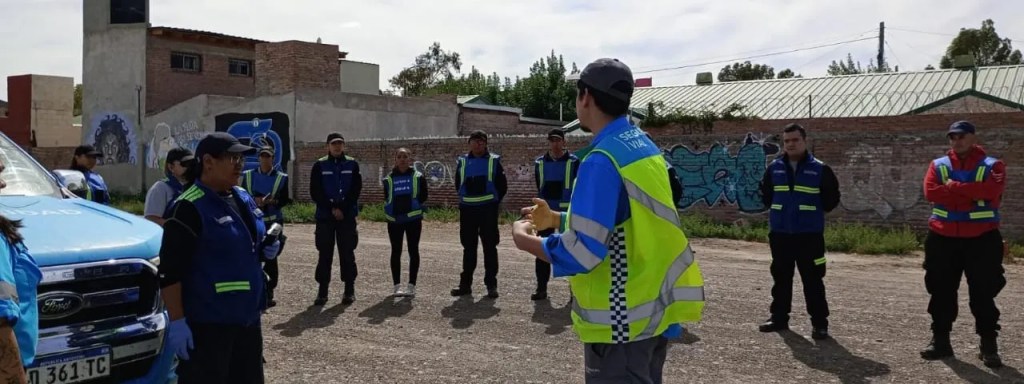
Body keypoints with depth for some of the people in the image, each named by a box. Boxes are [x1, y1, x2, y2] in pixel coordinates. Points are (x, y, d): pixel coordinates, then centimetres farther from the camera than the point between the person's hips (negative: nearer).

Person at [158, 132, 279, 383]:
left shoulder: (244, 198, 10)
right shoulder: (189, 208, -16)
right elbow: (170, 271, -19)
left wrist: (266, 249, 4)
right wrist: (177, 321, -21)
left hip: (247, 316, 9)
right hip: (207, 322, -8)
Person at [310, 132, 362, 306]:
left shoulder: (352, 164, 4)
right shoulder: (320, 165, 3)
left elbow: (356, 190, 0)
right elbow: (315, 192, -2)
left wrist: (342, 209, -10)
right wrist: (332, 208, -10)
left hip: (347, 216, 0)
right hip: (325, 216, 0)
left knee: (347, 253, 3)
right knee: (325, 254, 2)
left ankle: (349, 290, 10)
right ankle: (322, 291, 9)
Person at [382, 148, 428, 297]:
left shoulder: (418, 177, 1)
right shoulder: (389, 179, 4)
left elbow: (423, 197, 4)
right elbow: (386, 198, 10)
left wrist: (414, 207, -2)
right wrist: (393, 209, -1)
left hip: (413, 219, -1)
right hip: (394, 220, 1)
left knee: (413, 251, 3)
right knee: (396, 252, 4)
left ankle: (412, 285, 9)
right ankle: (397, 285, 11)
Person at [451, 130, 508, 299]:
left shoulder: (493, 161, 2)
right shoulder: (462, 162, 9)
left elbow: (502, 186, 5)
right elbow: (458, 184, 19)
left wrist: (493, 202, 3)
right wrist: (466, 199, 12)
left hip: (488, 210, -3)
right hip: (467, 210, 3)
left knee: (490, 247, -1)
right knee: (468, 247, 9)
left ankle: (491, 285, 4)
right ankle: (465, 283, 15)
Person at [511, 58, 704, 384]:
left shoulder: (602, 161, -21)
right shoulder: (645, 148, 7)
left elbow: (582, 253, -25)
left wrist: (525, 240, -9)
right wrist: (556, 219, 17)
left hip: (622, 320, -9)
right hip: (655, 308, 9)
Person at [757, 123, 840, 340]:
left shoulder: (820, 169, -3)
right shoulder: (774, 168, 6)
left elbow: (831, 198, 3)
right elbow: (766, 194, 20)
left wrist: (813, 212, 1)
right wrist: (778, 210, 11)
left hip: (809, 234, -4)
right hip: (780, 232, 4)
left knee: (812, 279, -2)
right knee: (781, 277, 12)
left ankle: (819, 323, 6)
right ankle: (779, 317, 23)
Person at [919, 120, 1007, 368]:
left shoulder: (992, 166, 1)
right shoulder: (938, 165, 7)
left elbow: (991, 191, -19)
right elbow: (931, 192, -9)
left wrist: (954, 186, -13)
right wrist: (972, 197, -13)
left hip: (981, 239, -3)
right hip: (943, 238, 3)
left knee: (984, 293, 1)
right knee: (941, 291, 8)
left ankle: (988, 346, 9)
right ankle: (940, 340, 18)